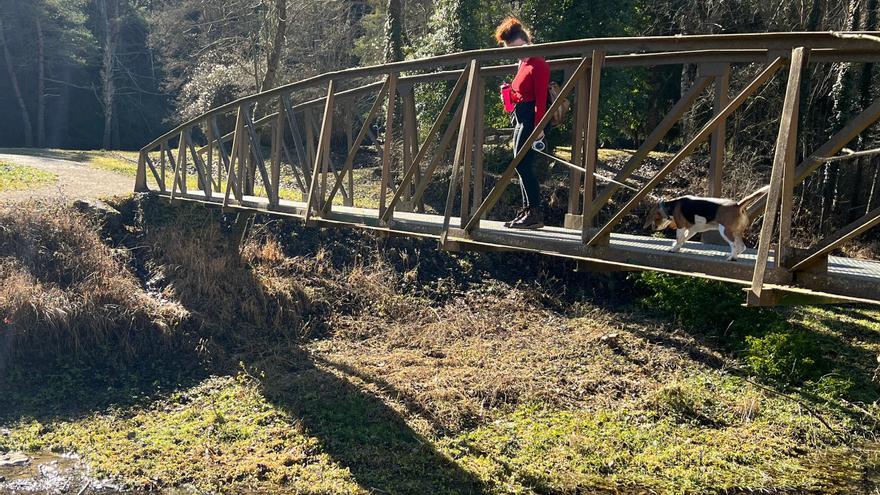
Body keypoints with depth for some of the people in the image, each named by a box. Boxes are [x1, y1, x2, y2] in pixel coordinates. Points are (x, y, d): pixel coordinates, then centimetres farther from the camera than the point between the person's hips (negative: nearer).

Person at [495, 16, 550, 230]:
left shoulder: (538, 64, -11)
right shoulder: (523, 64, 17)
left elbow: (541, 98, -17)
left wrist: (539, 126, -22)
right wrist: (509, 92, 7)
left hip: (531, 118, -10)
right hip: (520, 118, 10)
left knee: (523, 164, -14)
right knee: (521, 166, 10)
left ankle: (535, 213, -12)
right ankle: (527, 211, 15)